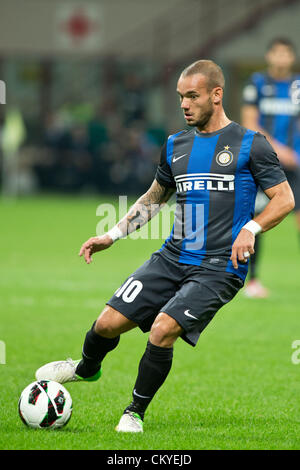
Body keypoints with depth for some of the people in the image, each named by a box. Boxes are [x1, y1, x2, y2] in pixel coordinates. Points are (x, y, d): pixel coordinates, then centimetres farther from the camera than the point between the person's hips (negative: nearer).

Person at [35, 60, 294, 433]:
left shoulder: (250, 145, -3)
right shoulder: (176, 145, 13)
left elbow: (284, 199, -2)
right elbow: (154, 197, 26)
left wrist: (250, 229, -18)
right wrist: (112, 235, 17)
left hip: (218, 268, -5)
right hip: (172, 258, 5)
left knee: (162, 330, -23)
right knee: (109, 322, -3)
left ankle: (135, 413, -1)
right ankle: (86, 369, 32)